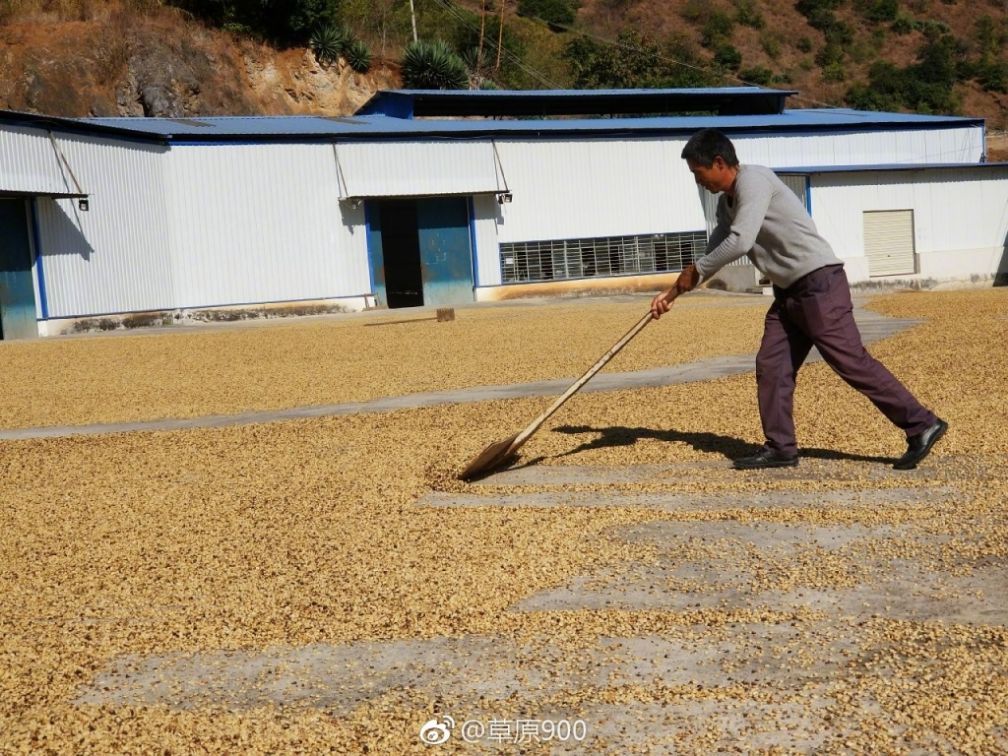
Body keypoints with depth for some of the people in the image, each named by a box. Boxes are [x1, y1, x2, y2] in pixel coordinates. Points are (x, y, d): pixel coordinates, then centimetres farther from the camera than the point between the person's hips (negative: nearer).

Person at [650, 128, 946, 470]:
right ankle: (780, 448, 12)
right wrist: (673, 292, 22)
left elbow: (739, 243, -23)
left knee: (852, 363, -10)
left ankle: (922, 426, -3)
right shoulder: (727, 201, 17)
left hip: (819, 283, -10)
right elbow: (715, 250, 26)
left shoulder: (753, 179, -13)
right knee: (771, 366, 6)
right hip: (789, 292, 10)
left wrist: (695, 271, -9)